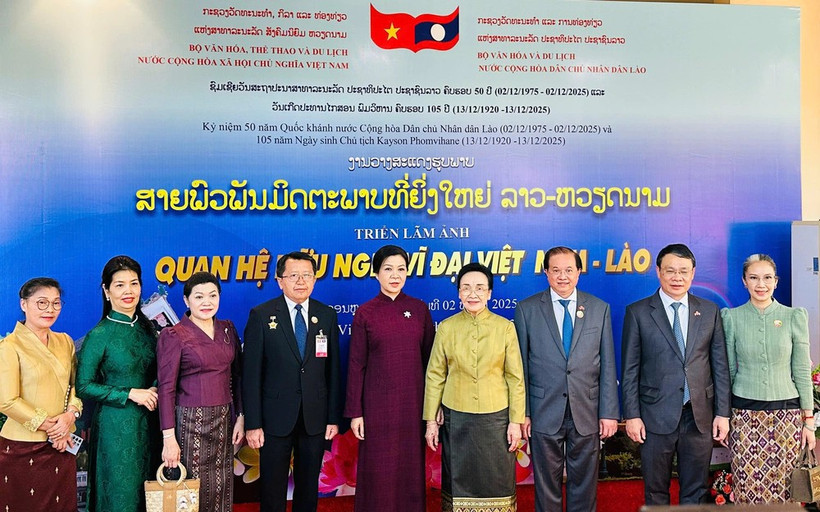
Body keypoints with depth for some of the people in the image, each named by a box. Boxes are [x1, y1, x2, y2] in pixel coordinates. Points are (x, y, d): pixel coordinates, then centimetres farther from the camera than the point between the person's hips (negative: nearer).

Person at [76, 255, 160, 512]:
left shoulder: (146, 326, 3)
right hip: (116, 423, -5)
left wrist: (153, 389, -7)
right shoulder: (99, 335, -13)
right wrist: (130, 394, -16)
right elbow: (83, 386, -11)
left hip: (148, 420, 5)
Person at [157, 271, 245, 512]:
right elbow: (166, 388, -10)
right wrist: (169, 438, -13)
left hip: (224, 420, 5)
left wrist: (240, 417, 5)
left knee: (222, 488, 11)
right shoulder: (173, 336, -8)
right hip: (191, 422, -5)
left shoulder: (228, 329, 7)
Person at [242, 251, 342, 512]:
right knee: (273, 489, 10)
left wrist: (334, 418, 2)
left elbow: (333, 370, 4)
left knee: (309, 486, 15)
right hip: (276, 417, -2)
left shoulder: (327, 316, 3)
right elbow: (251, 373, -6)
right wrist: (252, 423, -9)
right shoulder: (261, 315, -5)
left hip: (315, 418, 2)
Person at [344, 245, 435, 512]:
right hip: (378, 402, -2)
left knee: (411, 467, 10)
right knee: (378, 470, 5)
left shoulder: (420, 309, 4)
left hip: (413, 401, 2)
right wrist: (354, 412, -3)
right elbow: (356, 365, -1)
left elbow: (429, 358, 7)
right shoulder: (365, 313, -2)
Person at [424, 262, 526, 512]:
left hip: (496, 417, 0)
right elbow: (434, 376, 2)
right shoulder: (446, 327, -1)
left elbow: (515, 377, -1)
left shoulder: (505, 327, -3)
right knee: (458, 482, 10)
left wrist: (516, 421, -3)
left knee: (497, 482, 8)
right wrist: (431, 420, 1)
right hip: (457, 419, 1)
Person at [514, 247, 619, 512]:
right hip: (544, 413, -1)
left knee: (584, 484, 11)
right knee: (547, 484, 10)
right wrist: (522, 412, -2)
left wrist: (609, 412, 0)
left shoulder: (599, 308, 4)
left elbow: (607, 365, 4)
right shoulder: (526, 309, 0)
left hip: (587, 413, 1)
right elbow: (520, 365, 1)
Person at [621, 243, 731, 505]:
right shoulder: (638, 312, -2)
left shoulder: (710, 311, 6)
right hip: (656, 415, -2)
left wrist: (722, 413, 2)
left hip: (699, 416, 2)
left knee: (696, 492, 13)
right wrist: (631, 415, -6)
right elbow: (630, 369, -2)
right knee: (655, 493, 10)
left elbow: (720, 365, 7)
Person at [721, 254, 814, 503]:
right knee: (748, 488, 2)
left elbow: (802, 371, 3)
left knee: (783, 488, 3)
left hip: (786, 412, 0)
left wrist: (809, 419, 1)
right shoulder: (732, 317, 1)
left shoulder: (794, 316, 2)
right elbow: (728, 370, 6)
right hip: (744, 413, 0)